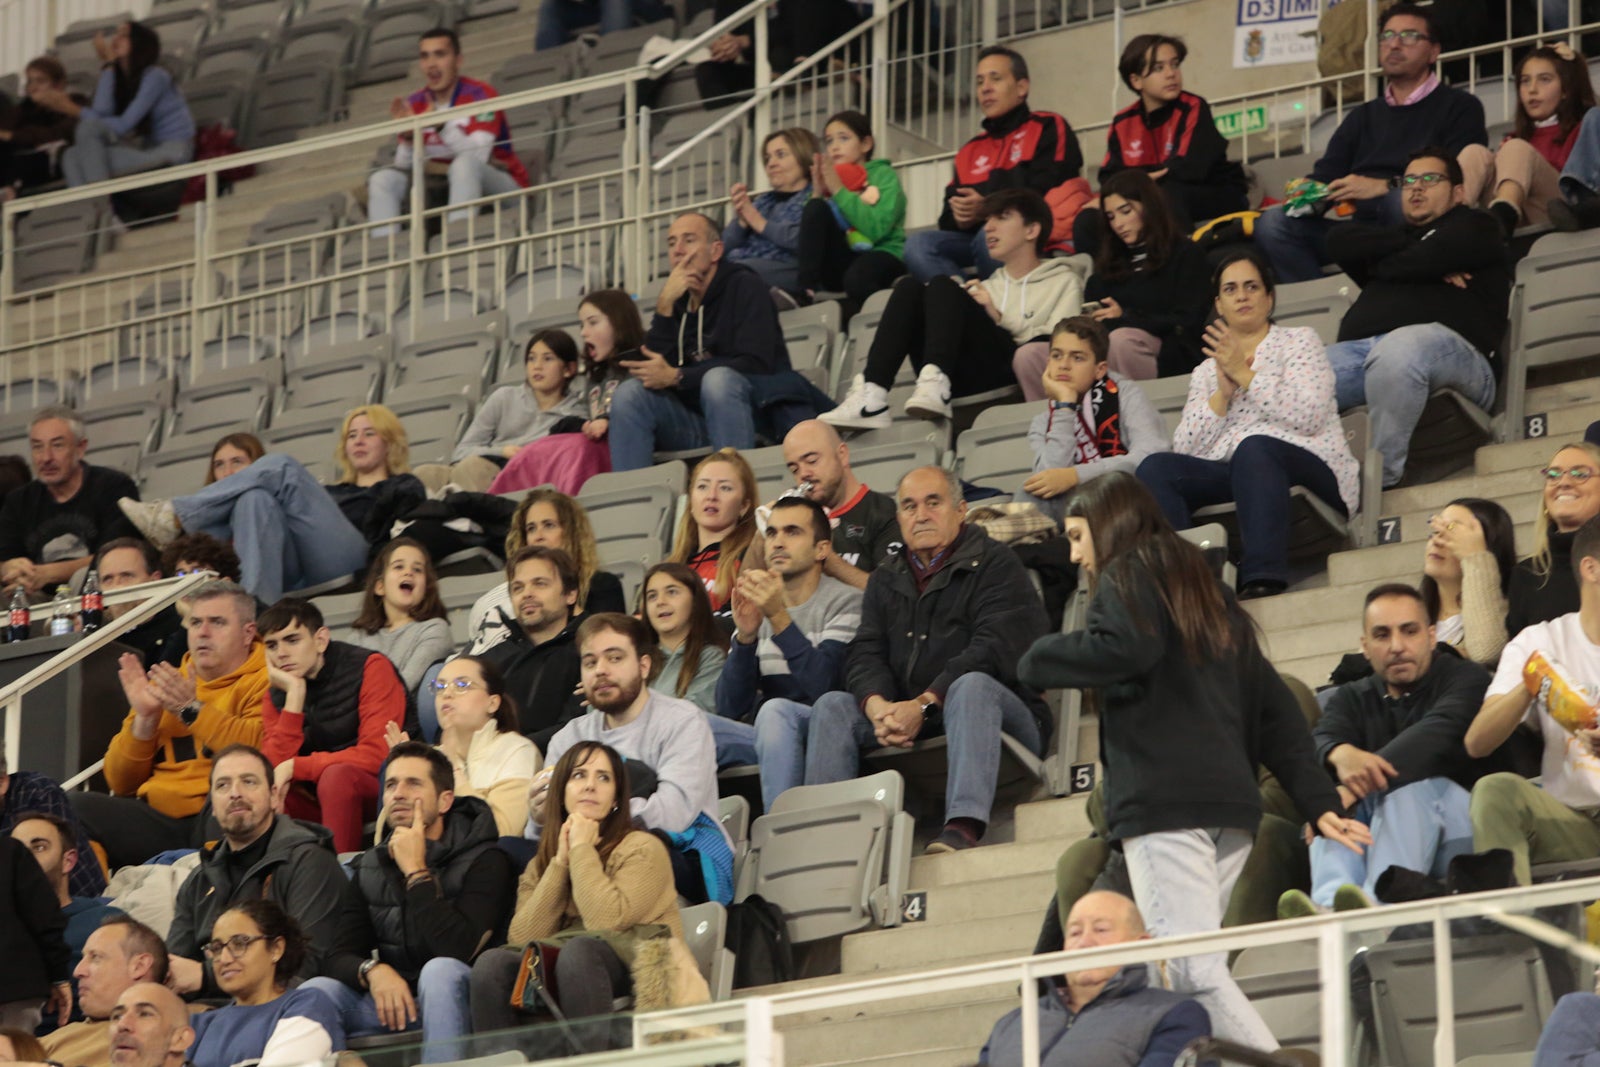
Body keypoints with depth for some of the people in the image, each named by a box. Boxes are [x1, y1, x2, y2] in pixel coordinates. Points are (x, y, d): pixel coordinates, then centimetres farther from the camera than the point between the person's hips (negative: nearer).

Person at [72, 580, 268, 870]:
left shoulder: (264, 681, 6)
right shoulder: (164, 685, 23)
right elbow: (120, 783, 17)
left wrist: (192, 709, -14)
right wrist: (144, 718, 3)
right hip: (158, 819, 5)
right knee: (76, 807, -19)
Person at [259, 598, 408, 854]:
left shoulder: (369, 668, -9)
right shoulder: (277, 694, 6)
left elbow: (377, 756, -19)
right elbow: (273, 767, -8)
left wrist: (294, 767, -17)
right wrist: (295, 695, -14)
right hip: (314, 799, 5)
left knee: (337, 776, -34)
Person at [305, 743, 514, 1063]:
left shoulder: (484, 862, -6)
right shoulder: (369, 868, 11)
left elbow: (457, 950, -22)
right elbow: (341, 957, 2)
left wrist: (416, 871, -18)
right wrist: (373, 971, -22)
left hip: (452, 1001, -4)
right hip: (388, 1001, 4)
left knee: (439, 971, -36)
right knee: (315, 991, -21)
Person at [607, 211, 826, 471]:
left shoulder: (744, 286, 0)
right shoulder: (678, 301, 15)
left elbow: (756, 364, -15)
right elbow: (650, 370, 2)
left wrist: (676, 377, -19)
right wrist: (664, 308, -9)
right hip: (697, 425, 5)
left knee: (718, 379, -35)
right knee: (630, 393, -16)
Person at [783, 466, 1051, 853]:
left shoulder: (993, 564, 1)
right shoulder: (886, 579, 20)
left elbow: (995, 650, -15)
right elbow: (865, 654, 6)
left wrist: (924, 705, -25)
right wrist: (876, 705, -19)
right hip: (904, 722, 5)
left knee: (971, 684, -36)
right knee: (833, 705, -12)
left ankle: (965, 824, -54)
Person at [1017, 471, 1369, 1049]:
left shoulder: (1128, 574, 6)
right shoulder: (1205, 590, 29)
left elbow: (1128, 649, -17)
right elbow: (1273, 706, 23)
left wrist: (1038, 659, 0)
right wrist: (1319, 801, 19)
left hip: (1165, 802, -8)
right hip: (1229, 803, 8)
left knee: (1192, 971, -15)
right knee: (1197, 969, 6)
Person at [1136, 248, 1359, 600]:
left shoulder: (1299, 342, 14)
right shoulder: (1206, 371, 23)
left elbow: (1310, 416, -6)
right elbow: (1186, 450, 9)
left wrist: (1245, 375, -4)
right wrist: (1222, 394, -2)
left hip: (1307, 470, -4)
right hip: (1230, 480, 4)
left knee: (1254, 448, -38)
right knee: (1155, 469, -22)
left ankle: (1264, 580, -52)